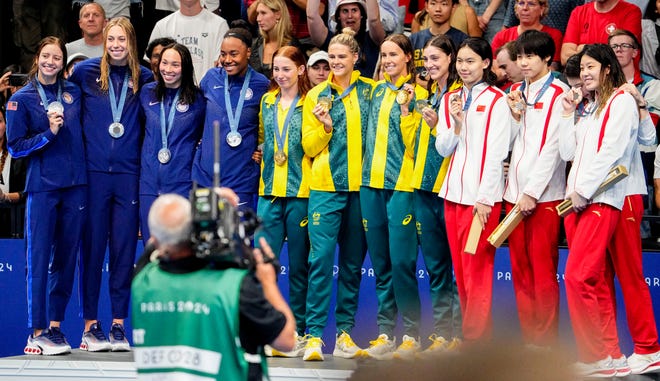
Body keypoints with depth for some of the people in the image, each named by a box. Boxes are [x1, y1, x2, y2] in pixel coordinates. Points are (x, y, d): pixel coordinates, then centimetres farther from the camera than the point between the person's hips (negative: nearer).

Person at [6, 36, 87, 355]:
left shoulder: (73, 93, 10)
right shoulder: (21, 100, 1)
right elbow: (15, 147, -2)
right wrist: (48, 133, -13)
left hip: (75, 185, 4)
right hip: (42, 186, -4)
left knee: (66, 257, 5)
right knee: (39, 257, -6)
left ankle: (55, 325, 13)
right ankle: (37, 332, -5)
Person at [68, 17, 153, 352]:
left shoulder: (144, 78, 5)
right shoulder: (85, 71, 1)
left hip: (128, 173, 1)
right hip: (93, 171, -1)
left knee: (124, 249, 2)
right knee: (92, 246, 1)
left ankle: (118, 324, 8)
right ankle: (90, 324, 6)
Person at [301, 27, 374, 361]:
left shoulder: (370, 91, 7)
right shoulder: (317, 96, 6)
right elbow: (309, 146, 5)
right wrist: (325, 127, -11)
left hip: (361, 187, 1)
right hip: (326, 187, -1)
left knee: (353, 262, 7)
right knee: (321, 258, -10)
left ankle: (345, 331, 13)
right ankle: (314, 334, -10)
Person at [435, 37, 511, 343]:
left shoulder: (496, 101, -4)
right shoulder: (449, 100, 13)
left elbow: (496, 153, -8)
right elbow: (443, 149, 10)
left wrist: (485, 198, -13)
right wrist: (456, 123, -8)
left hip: (481, 194, -6)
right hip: (452, 191, 6)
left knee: (476, 270, -8)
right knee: (460, 269, 7)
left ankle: (476, 339, -6)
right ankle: (471, 337, 12)